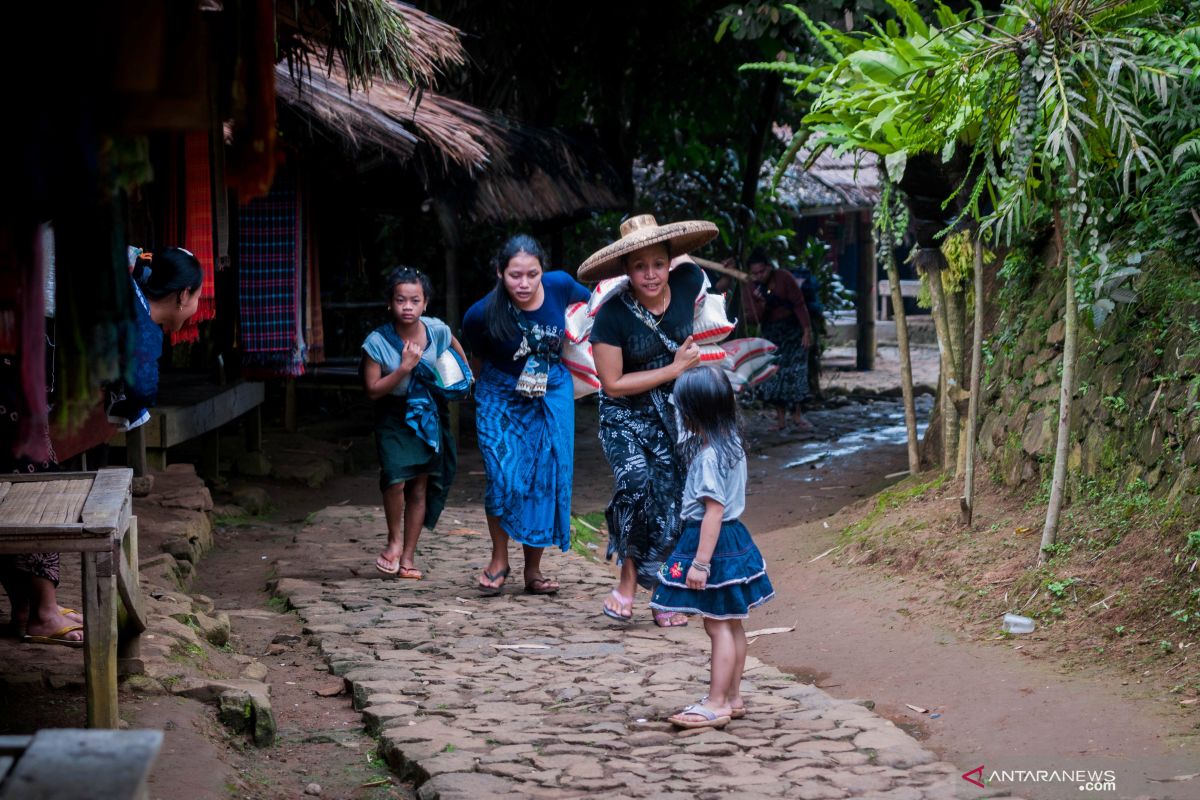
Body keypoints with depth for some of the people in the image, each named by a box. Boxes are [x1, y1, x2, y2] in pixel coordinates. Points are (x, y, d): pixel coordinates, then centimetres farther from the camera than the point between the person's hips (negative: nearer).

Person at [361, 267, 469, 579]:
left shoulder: (437, 331, -8)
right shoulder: (378, 342, -16)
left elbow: (457, 349, 16)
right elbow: (373, 390, -16)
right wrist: (404, 368, -24)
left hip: (429, 415, 3)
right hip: (394, 417, -3)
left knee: (420, 485, 5)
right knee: (396, 479, -20)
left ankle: (408, 555, 15)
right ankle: (394, 540, 5)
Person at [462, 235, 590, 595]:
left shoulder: (559, 285, -18)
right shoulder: (482, 314, -23)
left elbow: (588, 300, 7)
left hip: (552, 393, 2)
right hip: (501, 397, -2)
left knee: (548, 478, 1)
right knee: (504, 479, -13)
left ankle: (533, 570, 12)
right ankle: (498, 560, 9)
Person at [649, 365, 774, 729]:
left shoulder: (709, 456, -23)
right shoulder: (731, 443, 6)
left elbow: (713, 511, -24)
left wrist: (700, 563, -23)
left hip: (713, 542, -10)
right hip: (734, 538, 10)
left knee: (718, 626, -3)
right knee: (731, 624, 15)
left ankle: (717, 703, 2)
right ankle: (732, 696, 24)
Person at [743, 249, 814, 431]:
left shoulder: (783, 278, -15)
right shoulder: (751, 288, -5)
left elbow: (799, 304, -13)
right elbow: (752, 318, -9)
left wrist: (807, 329, -16)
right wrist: (760, 303, -28)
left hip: (792, 329, -3)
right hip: (770, 333, 3)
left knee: (795, 371, -7)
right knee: (774, 373, -4)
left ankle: (797, 415, -2)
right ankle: (780, 418, 1)